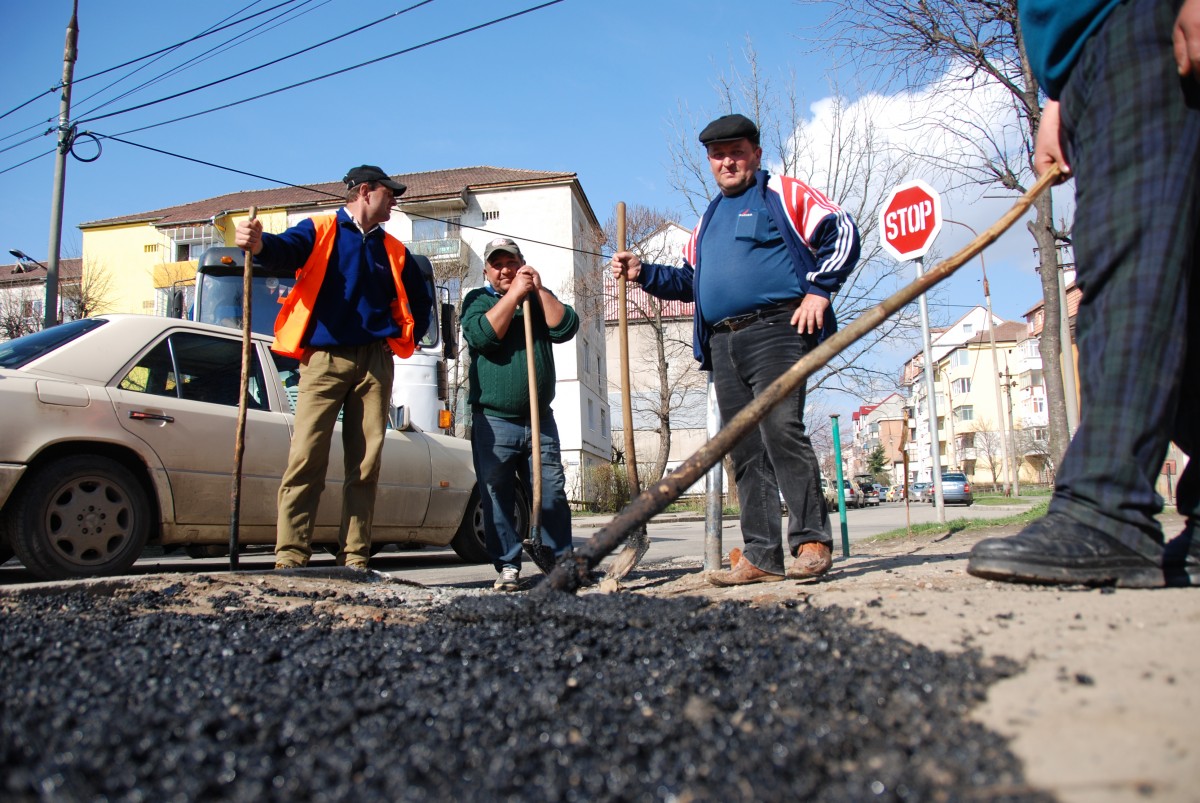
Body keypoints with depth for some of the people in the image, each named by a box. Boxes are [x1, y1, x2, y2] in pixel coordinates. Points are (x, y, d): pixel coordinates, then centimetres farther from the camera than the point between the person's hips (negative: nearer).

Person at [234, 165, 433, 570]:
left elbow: (420, 302, 27)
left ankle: (355, 559, 6)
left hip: (375, 362, 4)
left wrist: (405, 338, 13)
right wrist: (259, 244, -36)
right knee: (306, 459, -10)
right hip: (324, 358, -4)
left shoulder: (393, 249, 20)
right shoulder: (320, 229, 7)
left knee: (366, 465, 1)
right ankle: (290, 557, -5)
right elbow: (288, 249, -15)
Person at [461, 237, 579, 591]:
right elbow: (482, 335, -13)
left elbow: (566, 328, -1)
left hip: (540, 419, 2)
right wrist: (514, 294, -10)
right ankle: (507, 567, 3)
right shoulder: (477, 299, 9)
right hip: (493, 421, -2)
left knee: (551, 492, 1)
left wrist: (538, 289, -5)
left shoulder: (541, 298, 17)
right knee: (496, 495, -4)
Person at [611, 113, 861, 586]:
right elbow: (690, 280, 29)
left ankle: (812, 541, -11)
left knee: (780, 429, -20)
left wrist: (818, 290, -9)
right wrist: (643, 273, 15)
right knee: (745, 451, 4)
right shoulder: (709, 219, 27)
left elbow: (842, 232, 0)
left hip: (775, 330, -7)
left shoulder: (782, 194, 8)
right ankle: (761, 556, 8)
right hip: (723, 344, 7)